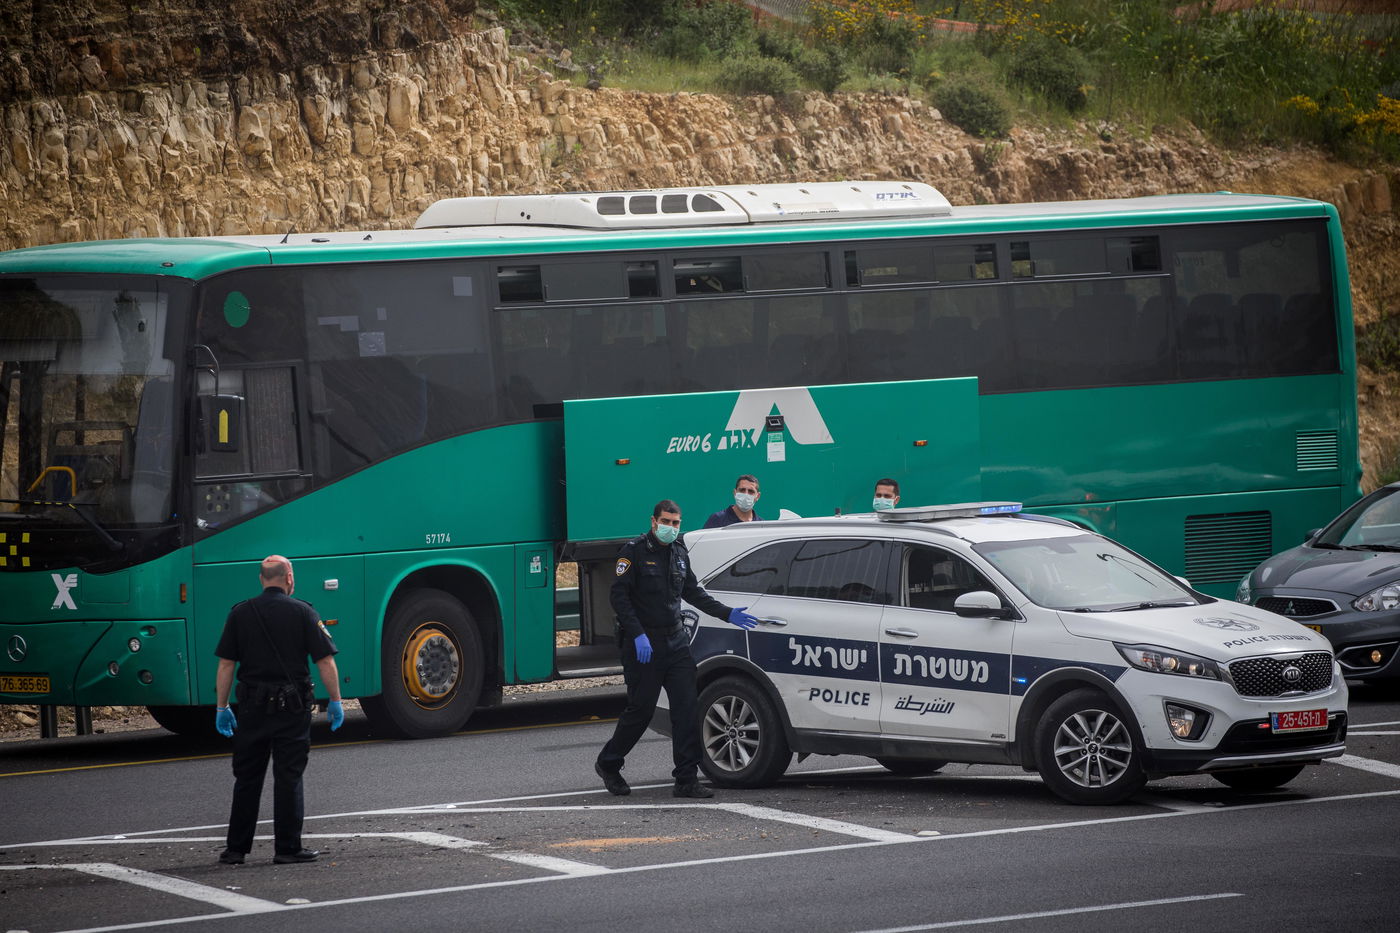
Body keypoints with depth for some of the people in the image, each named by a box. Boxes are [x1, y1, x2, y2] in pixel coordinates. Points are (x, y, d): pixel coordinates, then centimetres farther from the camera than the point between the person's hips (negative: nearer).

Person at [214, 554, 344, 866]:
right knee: (288, 777, 2)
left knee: (247, 778, 10)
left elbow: (226, 664, 2)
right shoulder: (303, 612, -3)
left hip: (253, 705, 2)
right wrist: (335, 701, 2)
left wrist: (222, 707, 8)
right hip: (293, 706, -2)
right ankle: (287, 848, 2)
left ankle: (236, 848, 12)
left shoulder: (240, 613, 3)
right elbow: (325, 662, -6)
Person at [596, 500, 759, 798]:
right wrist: (638, 635, -21)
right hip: (642, 645, -6)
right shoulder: (634, 552, -7)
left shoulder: (679, 554, 13)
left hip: (675, 641, 6)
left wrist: (727, 614, 17)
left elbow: (693, 592, 25)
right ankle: (608, 764, 21)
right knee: (641, 709, 0)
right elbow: (619, 596, -12)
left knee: (687, 708, -3)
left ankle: (686, 779, -2)